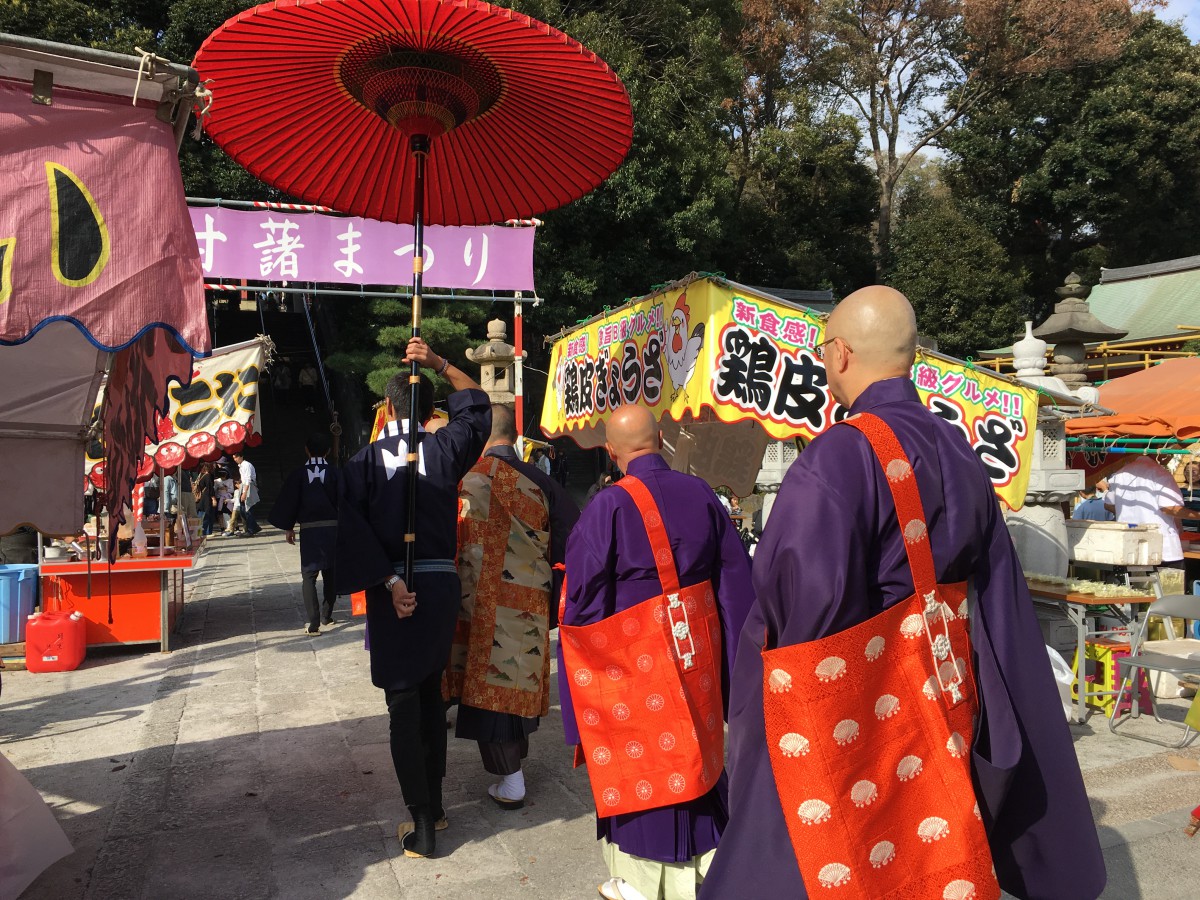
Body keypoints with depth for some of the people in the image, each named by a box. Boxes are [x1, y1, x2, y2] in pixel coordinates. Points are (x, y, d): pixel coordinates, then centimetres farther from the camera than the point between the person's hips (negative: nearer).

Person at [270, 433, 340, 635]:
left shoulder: (298, 474, -2)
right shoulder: (335, 474, -2)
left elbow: (289, 502, 1)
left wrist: (288, 528, 11)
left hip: (308, 530, -1)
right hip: (333, 528, 1)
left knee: (309, 575, 2)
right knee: (331, 573, 15)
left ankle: (312, 622, -9)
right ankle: (326, 615, 24)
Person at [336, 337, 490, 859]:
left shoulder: (364, 462, -4)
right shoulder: (444, 448, 0)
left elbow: (352, 526, -17)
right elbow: (476, 404, 15)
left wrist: (389, 582, -17)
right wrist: (439, 364, 7)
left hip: (393, 591, -2)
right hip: (441, 586, 3)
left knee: (404, 705, 3)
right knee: (431, 693, 18)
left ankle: (422, 825, 4)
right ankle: (433, 806, 27)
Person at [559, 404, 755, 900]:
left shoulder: (609, 506, -17)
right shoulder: (701, 494, -3)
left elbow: (584, 595, -13)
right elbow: (736, 578, 4)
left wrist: (582, 665, 3)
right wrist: (729, 651, 15)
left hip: (636, 659, -4)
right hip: (698, 654, 4)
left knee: (640, 761, 10)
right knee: (695, 755, 17)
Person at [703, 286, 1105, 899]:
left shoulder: (837, 458, -20)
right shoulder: (960, 455, 3)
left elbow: (805, 596, -26)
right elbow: (997, 596, 9)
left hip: (849, 714, -7)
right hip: (941, 706, 7)